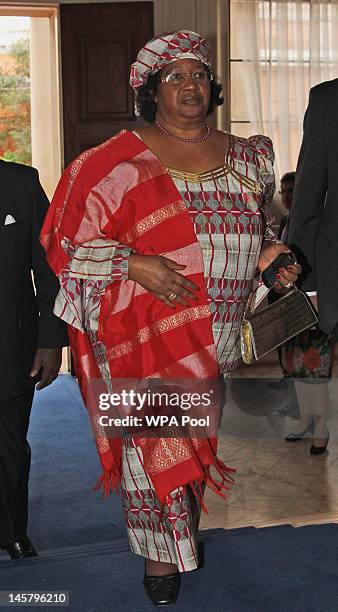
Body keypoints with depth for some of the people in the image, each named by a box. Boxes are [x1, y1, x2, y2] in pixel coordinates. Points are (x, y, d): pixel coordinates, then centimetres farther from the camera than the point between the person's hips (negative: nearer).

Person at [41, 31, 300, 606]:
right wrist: (135, 263, -18)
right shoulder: (117, 162, -3)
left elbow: (260, 231, 22)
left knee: (203, 435, 11)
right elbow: (70, 242, -4)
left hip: (223, 336, 4)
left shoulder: (248, 157, 11)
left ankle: (191, 530, 36)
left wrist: (269, 255, -1)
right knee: (155, 435, 1)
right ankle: (160, 551, 23)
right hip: (147, 336, -3)